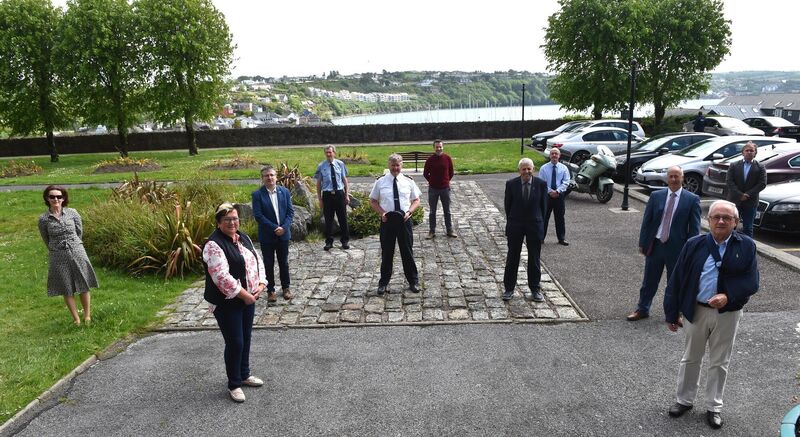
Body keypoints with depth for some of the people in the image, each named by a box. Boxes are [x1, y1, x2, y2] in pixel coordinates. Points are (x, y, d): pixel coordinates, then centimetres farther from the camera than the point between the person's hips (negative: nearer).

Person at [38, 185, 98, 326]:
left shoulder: (72, 213, -4)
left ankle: (87, 316, 21)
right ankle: (76, 319, 20)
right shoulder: (43, 219, -5)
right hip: (59, 257, 0)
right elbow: (46, 240, 8)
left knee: (84, 286, 7)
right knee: (67, 290, 8)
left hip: (77, 253, 0)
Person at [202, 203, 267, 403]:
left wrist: (260, 285, -4)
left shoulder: (243, 238, 7)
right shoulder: (214, 245, -18)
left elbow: (258, 261, 12)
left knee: (246, 338, 18)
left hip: (248, 298, 8)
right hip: (227, 303, -7)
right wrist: (245, 295, -20)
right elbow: (222, 277, -25)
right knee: (235, 343, 0)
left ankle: (244, 374, 37)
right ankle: (234, 384, 19)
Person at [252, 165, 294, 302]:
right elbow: (258, 215, -14)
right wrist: (275, 228, -18)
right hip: (267, 236, -2)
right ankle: (270, 290, 20)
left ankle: (286, 287, 27)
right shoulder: (257, 194, -9)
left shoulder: (284, 191, 0)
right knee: (268, 264, 8)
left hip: (283, 234, 3)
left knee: (284, 262, 13)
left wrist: (284, 227, -14)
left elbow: (290, 211, -1)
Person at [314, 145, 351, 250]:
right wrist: (320, 199, 0)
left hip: (340, 194, 1)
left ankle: (345, 241, 21)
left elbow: (345, 180, 7)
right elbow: (319, 183, 3)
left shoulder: (340, 164, 2)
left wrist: (347, 195, 4)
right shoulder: (321, 166, -1)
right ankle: (329, 242, 19)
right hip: (327, 195, -1)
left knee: (343, 218, 8)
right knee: (328, 219, 6)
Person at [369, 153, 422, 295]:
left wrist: (409, 211, -10)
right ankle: (383, 282, 24)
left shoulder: (408, 181, 3)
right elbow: (372, 201, 6)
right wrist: (381, 213, -10)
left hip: (404, 220, 1)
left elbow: (416, 200, 9)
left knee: (407, 251, 10)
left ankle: (413, 281, 25)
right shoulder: (380, 182, 0)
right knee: (386, 252, 9)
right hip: (387, 220, 0)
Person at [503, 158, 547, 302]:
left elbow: (543, 205, 3)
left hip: (535, 225, 0)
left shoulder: (541, 184, -5)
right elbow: (507, 205, 4)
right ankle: (509, 289, 19)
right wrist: (511, 222, 7)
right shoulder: (511, 184, -5)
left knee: (534, 259, 8)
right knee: (512, 258, 9)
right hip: (515, 225, 0)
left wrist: (540, 223, 3)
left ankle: (535, 290, 21)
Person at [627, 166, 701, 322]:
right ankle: (642, 309, 27)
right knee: (649, 280, 13)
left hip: (677, 247, -2)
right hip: (655, 245, 2)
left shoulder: (692, 199, -4)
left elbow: (694, 227, -4)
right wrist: (642, 243, 2)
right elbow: (646, 221, 4)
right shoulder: (656, 196, 2)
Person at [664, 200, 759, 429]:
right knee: (690, 358, 15)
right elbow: (676, 280, -2)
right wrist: (672, 313, -2)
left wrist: (728, 296, -25)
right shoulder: (695, 245, -5)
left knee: (719, 362, 13)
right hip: (696, 311, 1)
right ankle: (684, 400, 33)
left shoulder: (746, 246, -6)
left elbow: (752, 282, -7)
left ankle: (713, 407, 30)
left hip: (728, 314, 0)